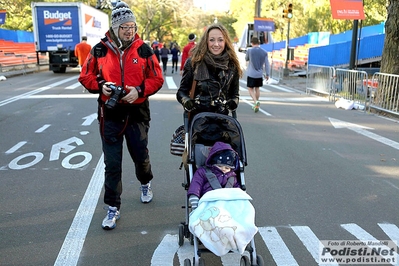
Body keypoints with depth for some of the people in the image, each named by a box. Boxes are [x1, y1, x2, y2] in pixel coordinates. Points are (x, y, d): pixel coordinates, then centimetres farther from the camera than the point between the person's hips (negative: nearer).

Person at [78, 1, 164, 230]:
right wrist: (101, 85, -13)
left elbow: (157, 79, -1)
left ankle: (146, 182, 48)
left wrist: (139, 90, -17)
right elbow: (86, 76, 7)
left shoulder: (144, 50, -1)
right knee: (112, 164, 3)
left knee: (141, 156, 15)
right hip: (110, 115, 0)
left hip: (137, 114, 0)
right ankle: (113, 207, 15)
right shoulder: (100, 50, 0)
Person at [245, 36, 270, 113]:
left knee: (250, 89, 4)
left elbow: (246, 59, 10)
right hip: (259, 75, 4)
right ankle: (256, 105, 24)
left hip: (251, 74, -4)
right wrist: (267, 74, 7)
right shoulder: (264, 52, 0)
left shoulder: (249, 51, -8)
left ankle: (256, 102, -20)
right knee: (257, 89, 18)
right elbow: (267, 64, 0)